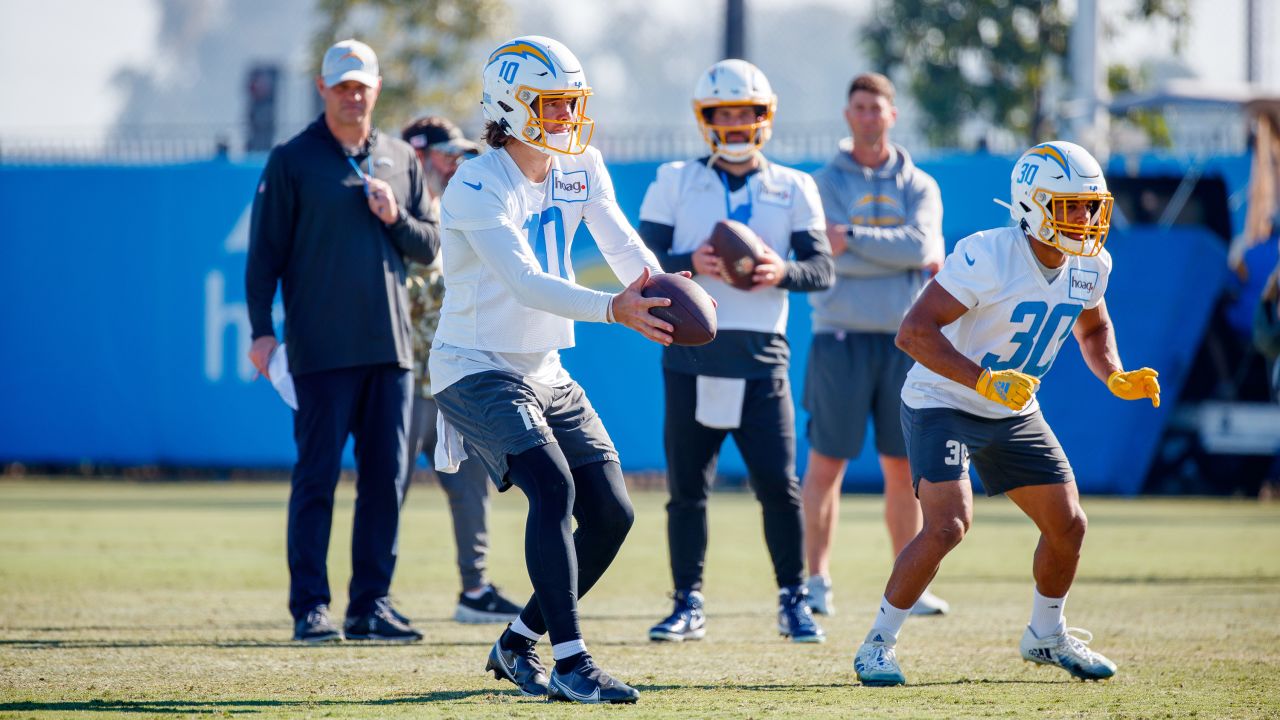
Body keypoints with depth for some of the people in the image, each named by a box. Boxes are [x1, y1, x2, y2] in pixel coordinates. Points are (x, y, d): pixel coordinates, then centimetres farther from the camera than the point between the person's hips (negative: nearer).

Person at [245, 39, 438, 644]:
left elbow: (429, 247, 15)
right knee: (317, 475, -5)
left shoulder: (401, 160, 14)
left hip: (390, 345, 4)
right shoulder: (293, 160, 1)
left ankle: (371, 605, 10)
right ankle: (310, 608, -3)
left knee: (385, 476, 4)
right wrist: (261, 330, -10)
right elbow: (265, 252, -1)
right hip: (322, 350, -4)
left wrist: (396, 218, -5)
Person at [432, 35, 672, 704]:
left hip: (544, 373, 8)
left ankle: (518, 643, 18)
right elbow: (525, 283, -31)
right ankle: (570, 663, -25)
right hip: (477, 372, -8)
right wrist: (614, 308, -45)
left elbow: (620, 242, -6)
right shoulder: (478, 189, -20)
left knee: (611, 514, 3)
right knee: (553, 488, -25)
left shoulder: (581, 168, 5)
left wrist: (658, 285, -29)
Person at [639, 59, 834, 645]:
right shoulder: (675, 182, 8)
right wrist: (691, 263, -18)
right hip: (691, 356, 0)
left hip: (761, 357, 0)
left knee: (779, 485, -5)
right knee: (688, 486, 3)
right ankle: (688, 605, 11)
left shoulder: (793, 189, 10)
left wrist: (782, 272, -17)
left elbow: (822, 267, 4)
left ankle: (793, 601, 7)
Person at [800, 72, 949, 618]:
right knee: (826, 464, -5)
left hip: (904, 338, 2)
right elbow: (830, 260, -11)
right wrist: (910, 257, -9)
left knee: (903, 469, 5)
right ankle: (816, 580, -1)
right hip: (841, 337, -2)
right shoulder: (825, 184, 3)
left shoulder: (919, 187, 10)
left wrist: (853, 237, -12)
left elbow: (920, 243, -9)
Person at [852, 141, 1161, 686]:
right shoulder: (986, 256, -27)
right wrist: (985, 381, -38)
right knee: (948, 524, -24)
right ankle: (878, 643, -9)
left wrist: (1116, 378, -1)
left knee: (1068, 525, 7)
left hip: (1014, 414, 7)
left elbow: (1093, 327, 19)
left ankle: (1046, 636, 33)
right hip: (943, 404, -7)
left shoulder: (1090, 266, -4)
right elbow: (914, 332, -30)